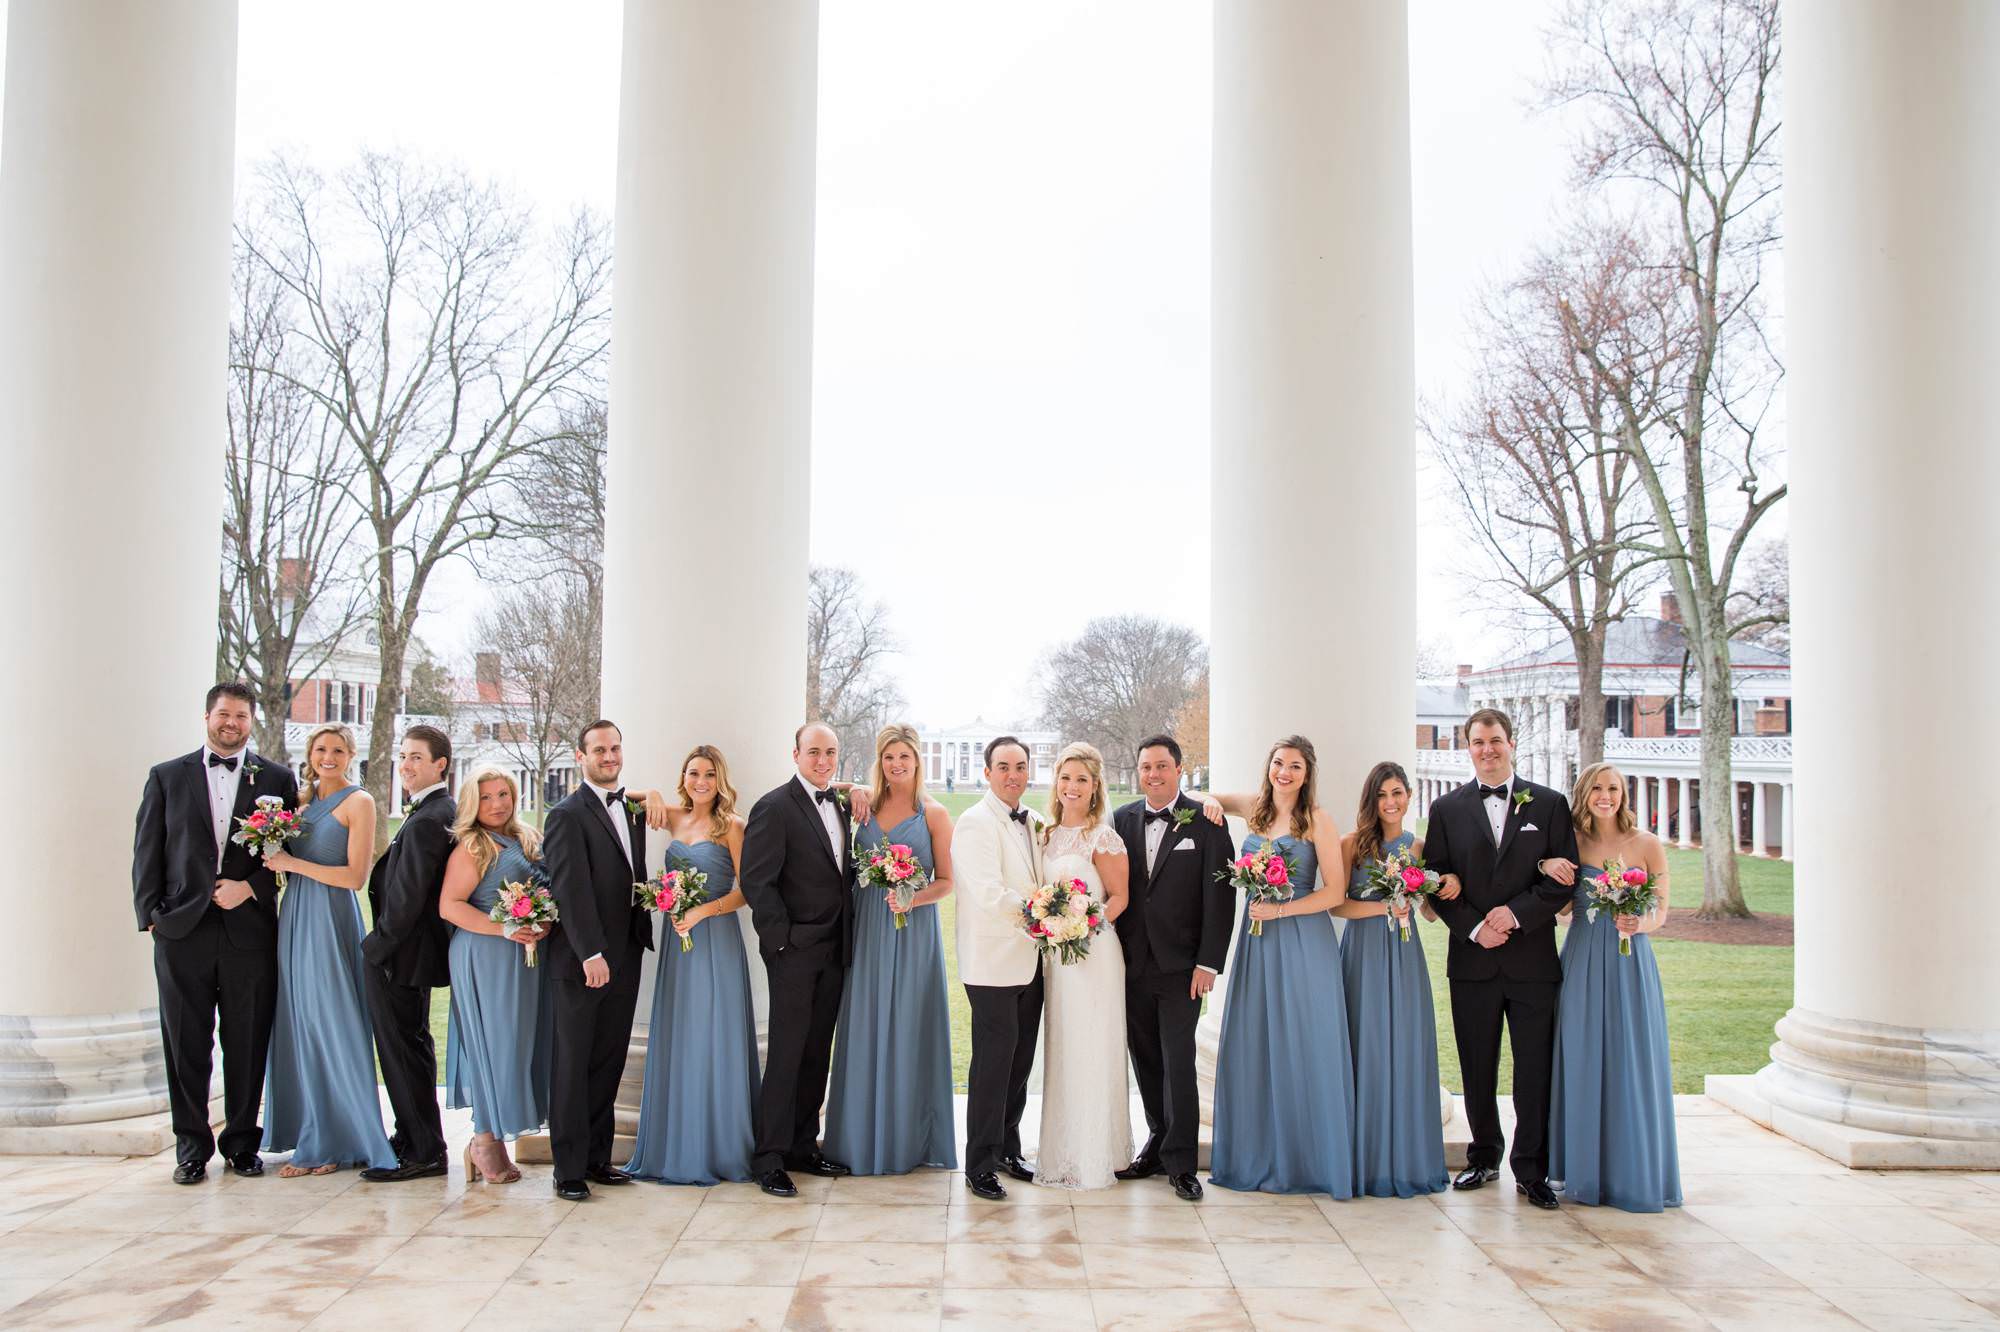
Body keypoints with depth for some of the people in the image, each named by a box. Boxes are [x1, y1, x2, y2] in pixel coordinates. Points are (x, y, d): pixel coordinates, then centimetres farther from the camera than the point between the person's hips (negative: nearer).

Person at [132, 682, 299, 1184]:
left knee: (248, 1044, 5)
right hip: (182, 930, 0)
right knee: (186, 1044, 4)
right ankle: (192, 1147, 15)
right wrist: (150, 913, -1)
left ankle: (242, 1142, 18)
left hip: (250, 929, 0)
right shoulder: (167, 776, 10)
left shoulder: (277, 778, 8)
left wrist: (250, 886, -9)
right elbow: (147, 851, 7)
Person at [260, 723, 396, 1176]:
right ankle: (310, 1139, 16)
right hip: (294, 919, 6)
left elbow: (356, 876, -12)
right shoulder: (301, 801, 15)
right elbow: (285, 864, 20)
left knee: (331, 1027, -2)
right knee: (300, 1028, 8)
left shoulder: (358, 802, -5)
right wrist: (277, 860, 0)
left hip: (331, 920, -6)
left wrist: (293, 864, -11)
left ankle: (338, 1141, 8)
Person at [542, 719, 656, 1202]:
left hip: (624, 958, 7)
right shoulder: (567, 815, -9)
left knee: (609, 1062, 11)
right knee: (573, 1063, 2)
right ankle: (569, 1168, 8)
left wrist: (643, 936, 8)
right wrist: (591, 953, -20)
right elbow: (570, 889, -16)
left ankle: (597, 1158, 19)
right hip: (581, 960, -6)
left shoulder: (633, 811, 14)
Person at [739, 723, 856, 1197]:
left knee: (817, 1053, 12)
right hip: (795, 949, -7)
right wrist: (782, 939, -14)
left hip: (834, 950, 7)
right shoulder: (774, 807, -10)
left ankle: (803, 1147, 22)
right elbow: (756, 881, -14)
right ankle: (770, 1159, 5)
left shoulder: (839, 806, 13)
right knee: (786, 1053, -3)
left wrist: (849, 936, 6)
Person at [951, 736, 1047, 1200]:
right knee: (993, 1063, -3)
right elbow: (989, 895, -21)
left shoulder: (1032, 821, 12)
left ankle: (1007, 1149, 29)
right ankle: (980, 1166, 7)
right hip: (994, 963, -7)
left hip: (1031, 961, 7)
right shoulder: (975, 822, -12)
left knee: (1020, 1061, 15)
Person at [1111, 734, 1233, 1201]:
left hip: (1180, 966, -4)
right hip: (1132, 965, 4)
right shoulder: (1122, 819, 7)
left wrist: (1208, 963, -10)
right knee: (1146, 1061, 11)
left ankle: (1180, 1162, 7)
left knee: (1178, 1063, -3)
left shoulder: (1206, 822, -4)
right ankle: (1158, 1144, 25)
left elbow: (1219, 896, -6)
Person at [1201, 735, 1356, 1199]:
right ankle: (1258, 1157, 18)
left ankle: (1308, 1160, 12)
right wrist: (1210, 803, 4)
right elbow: (1210, 798, 27)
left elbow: (1335, 892, -10)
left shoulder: (1318, 820, -6)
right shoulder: (1255, 808, 8)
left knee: (1302, 1049, 0)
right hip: (1257, 941, 5)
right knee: (1252, 1049, 8)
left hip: (1303, 942, -5)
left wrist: (1280, 910, -15)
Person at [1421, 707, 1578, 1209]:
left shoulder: (1549, 804, 5)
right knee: (1478, 1069, 9)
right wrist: (1474, 927, -11)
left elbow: (1564, 879, -1)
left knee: (1535, 1069, 2)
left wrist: (1516, 913, -14)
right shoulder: (1447, 809, 6)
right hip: (1472, 958, 1)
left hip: (1532, 956, -1)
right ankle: (1484, 1158, 25)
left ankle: (1531, 1170, 13)